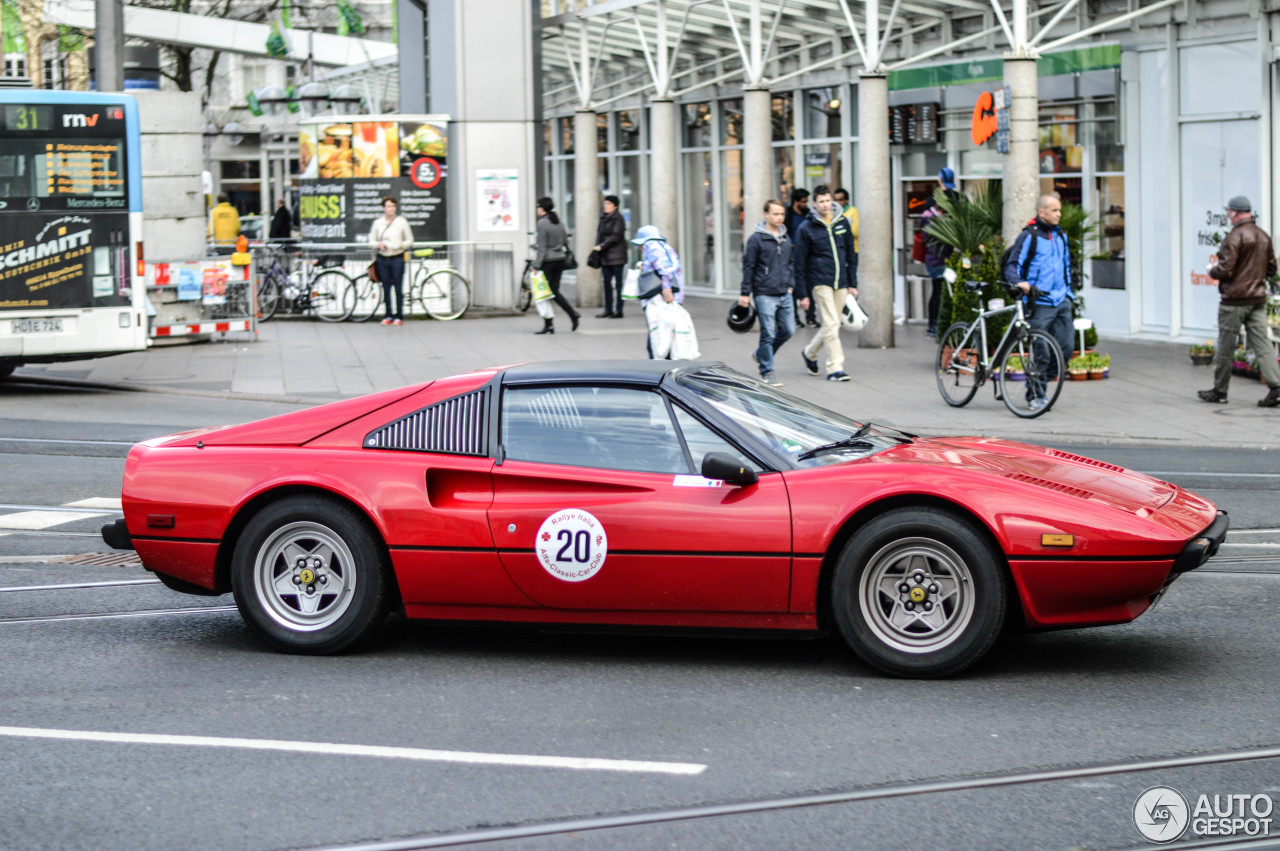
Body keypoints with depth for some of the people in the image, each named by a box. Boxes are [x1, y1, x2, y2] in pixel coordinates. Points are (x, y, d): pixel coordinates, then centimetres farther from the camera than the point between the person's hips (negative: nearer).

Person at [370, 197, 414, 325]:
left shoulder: (401, 221, 3)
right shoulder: (377, 223, 7)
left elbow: (410, 241, 6)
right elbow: (372, 241, 11)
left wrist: (400, 245, -13)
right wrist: (379, 245, -10)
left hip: (397, 258, -2)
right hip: (382, 259, 2)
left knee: (398, 288, -4)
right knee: (386, 288, 4)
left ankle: (399, 316, 2)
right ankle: (389, 316, 12)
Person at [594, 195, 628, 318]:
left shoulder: (618, 218, -10)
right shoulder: (603, 218, 13)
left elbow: (615, 237, -16)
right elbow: (600, 233, 18)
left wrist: (601, 246, -16)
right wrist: (597, 246, 3)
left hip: (616, 255, -8)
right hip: (605, 256, 8)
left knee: (617, 282, -5)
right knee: (606, 281, 8)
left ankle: (618, 310, -3)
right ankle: (608, 309, 14)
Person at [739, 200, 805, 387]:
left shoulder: (786, 239, 12)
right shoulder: (757, 239, -7)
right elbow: (748, 267, -5)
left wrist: (790, 285, 18)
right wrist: (745, 294, -6)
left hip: (785, 294, 6)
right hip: (765, 295, -6)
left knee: (788, 330, 8)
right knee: (768, 334, -5)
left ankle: (761, 354, 29)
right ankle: (766, 372, 5)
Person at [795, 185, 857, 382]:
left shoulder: (842, 223, 8)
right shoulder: (807, 228, -4)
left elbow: (851, 254, 15)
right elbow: (799, 263, -2)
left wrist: (853, 283, 12)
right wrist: (802, 293, -5)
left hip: (840, 283, 5)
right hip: (820, 282, -5)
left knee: (831, 324, 10)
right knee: (831, 324, -12)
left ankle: (810, 353, 35)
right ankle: (835, 368, -10)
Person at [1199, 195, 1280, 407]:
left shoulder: (1235, 237, -14)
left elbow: (1225, 270, -18)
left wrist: (1212, 268, 3)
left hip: (1234, 300, -7)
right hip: (1258, 298, 7)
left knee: (1225, 346, 5)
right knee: (1262, 344, 3)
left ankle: (1219, 390, 14)